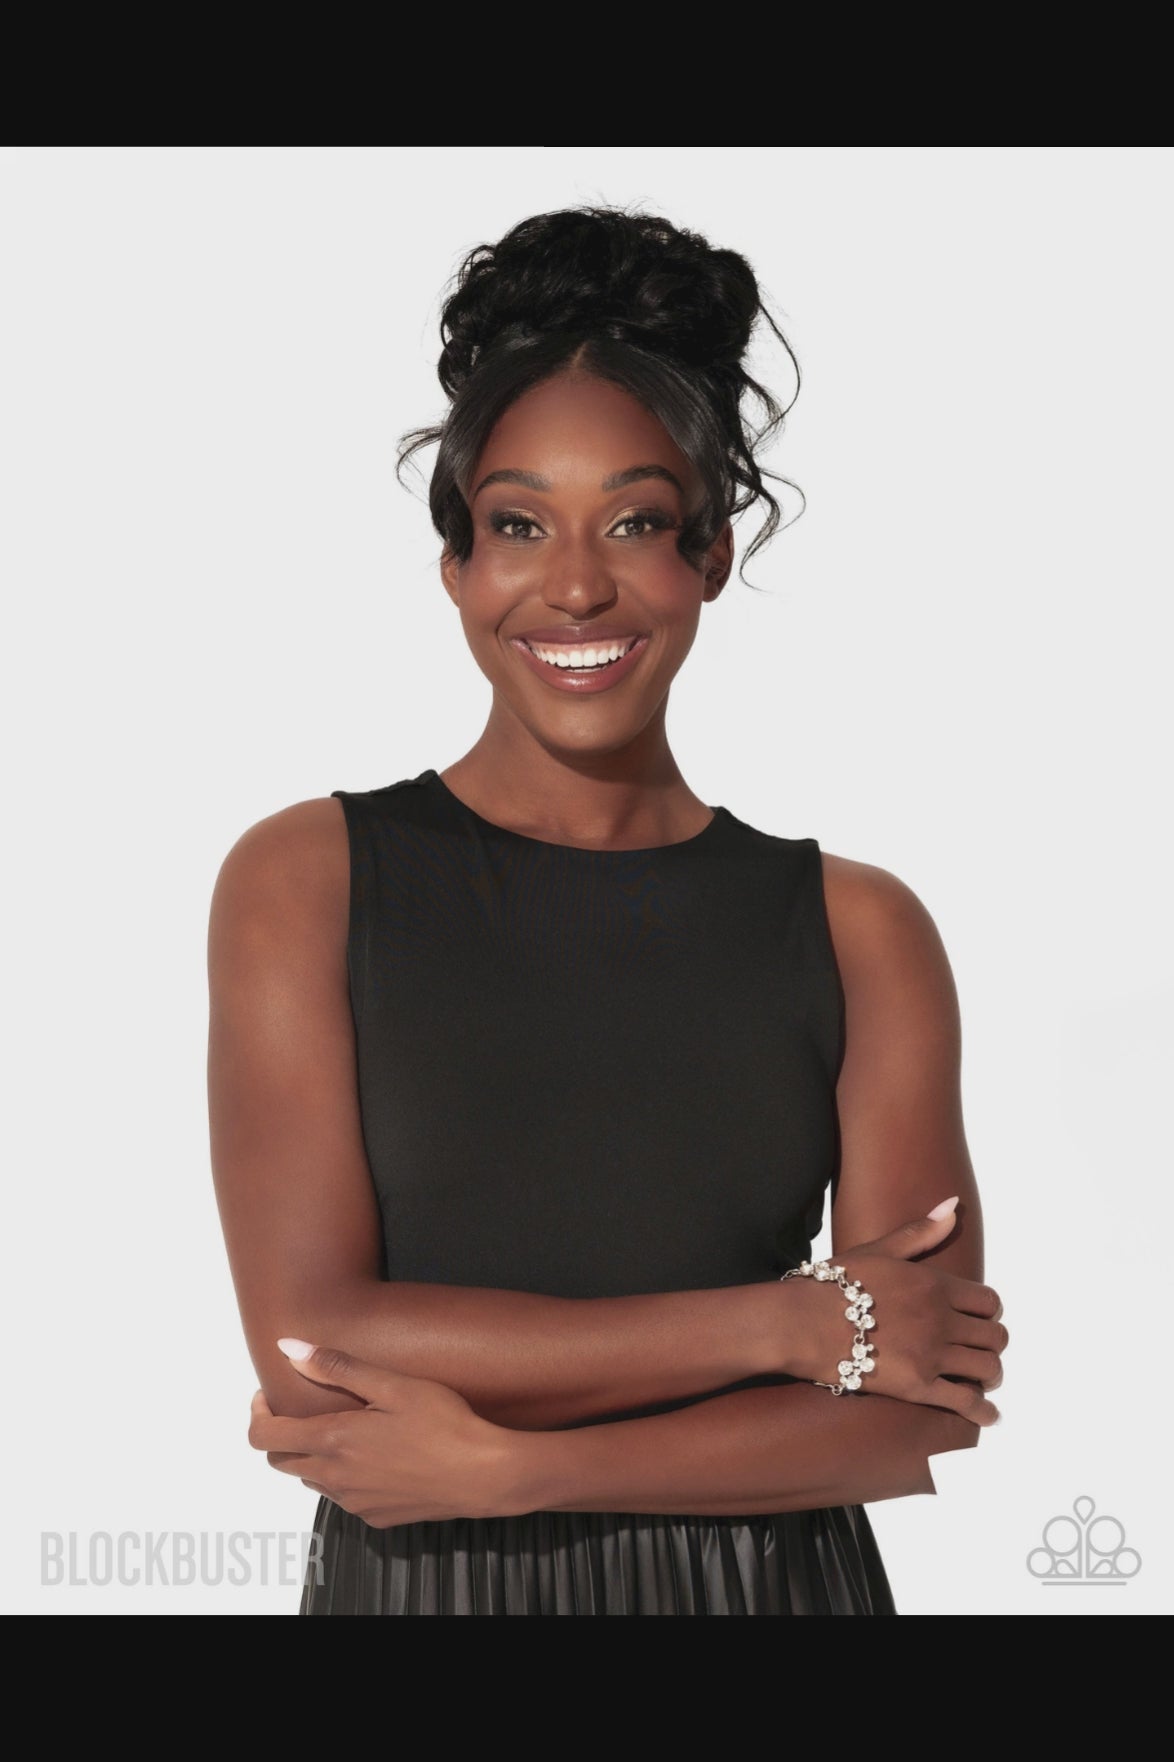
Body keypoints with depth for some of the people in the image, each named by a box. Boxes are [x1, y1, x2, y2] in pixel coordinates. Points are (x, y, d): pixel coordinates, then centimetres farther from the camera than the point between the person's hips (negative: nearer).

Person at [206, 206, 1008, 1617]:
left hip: (769, 1576, 1)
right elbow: (307, 1352, -16)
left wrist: (503, 1465, -18)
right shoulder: (305, 881, -7)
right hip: (420, 1584, -1)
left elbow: (915, 1420, -9)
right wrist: (789, 1323, -16)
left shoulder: (861, 929, -5)